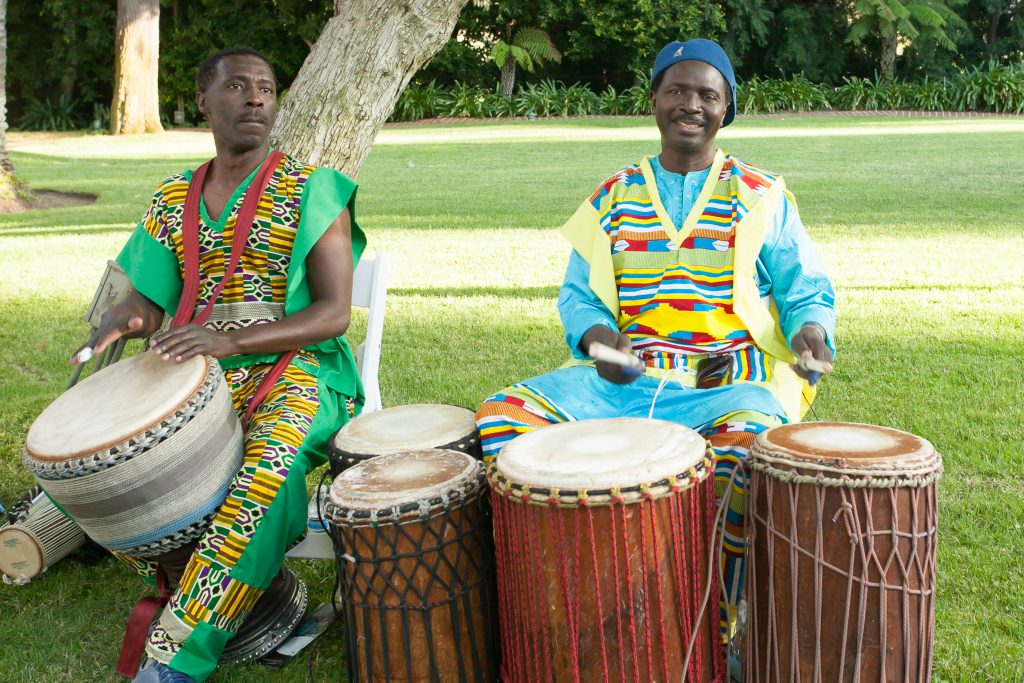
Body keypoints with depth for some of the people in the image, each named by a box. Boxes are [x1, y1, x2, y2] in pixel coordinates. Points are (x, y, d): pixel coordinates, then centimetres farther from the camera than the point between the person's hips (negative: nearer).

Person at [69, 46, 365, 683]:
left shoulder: (311, 190, -1)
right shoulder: (172, 199, 14)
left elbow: (334, 314, -9)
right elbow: (147, 298, 14)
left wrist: (231, 340, -23)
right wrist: (120, 321, -12)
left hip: (296, 369, -5)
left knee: (270, 467, -35)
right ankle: (249, 592, 1)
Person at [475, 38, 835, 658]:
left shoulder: (762, 198, 9)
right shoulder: (612, 199, 14)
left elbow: (808, 291, 9)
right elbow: (577, 296, 14)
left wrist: (810, 330, -15)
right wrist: (596, 336, -9)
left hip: (733, 383, -2)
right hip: (624, 376, 3)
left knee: (745, 444, -38)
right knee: (502, 414, -19)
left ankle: (714, 633, -14)